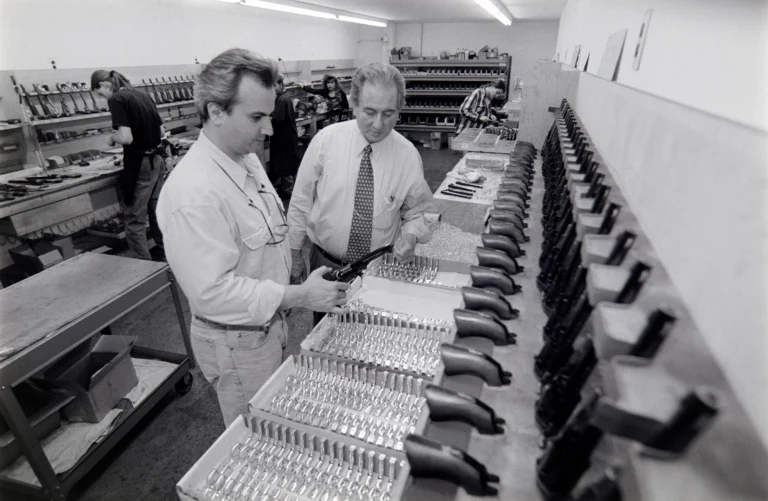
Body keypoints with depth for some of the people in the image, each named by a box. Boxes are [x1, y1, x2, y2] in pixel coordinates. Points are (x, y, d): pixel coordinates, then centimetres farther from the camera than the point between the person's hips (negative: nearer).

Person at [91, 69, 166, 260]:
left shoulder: (116, 99, -12)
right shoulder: (143, 96, 11)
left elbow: (126, 137, -21)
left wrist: (112, 138, -2)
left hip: (140, 164, -8)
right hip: (158, 159, 8)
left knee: (135, 220, 3)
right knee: (156, 212, 19)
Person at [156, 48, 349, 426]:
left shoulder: (247, 159, 0)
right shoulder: (194, 193, -30)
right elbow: (212, 290, -30)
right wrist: (300, 296, -26)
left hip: (268, 324, 8)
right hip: (237, 342, -8)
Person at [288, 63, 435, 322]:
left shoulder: (408, 155, -10)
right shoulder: (326, 140, -12)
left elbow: (416, 212, 3)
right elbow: (301, 200, -3)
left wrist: (410, 235, -18)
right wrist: (295, 252, 2)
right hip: (326, 265, 0)